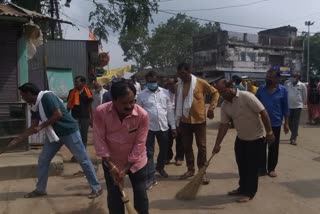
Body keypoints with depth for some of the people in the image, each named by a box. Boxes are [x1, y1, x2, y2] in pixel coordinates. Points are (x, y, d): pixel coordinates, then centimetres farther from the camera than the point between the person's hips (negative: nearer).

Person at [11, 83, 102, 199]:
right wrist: (19, 138, 8)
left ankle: (96, 188, 6)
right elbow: (33, 127, 13)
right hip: (54, 134, 9)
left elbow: (58, 115, -25)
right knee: (43, 160, 10)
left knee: (83, 160, -2)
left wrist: (41, 126, -18)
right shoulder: (34, 106, 9)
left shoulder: (47, 96, -16)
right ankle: (40, 189, 25)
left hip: (69, 131, -9)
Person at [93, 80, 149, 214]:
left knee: (141, 195, 9)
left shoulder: (142, 115, -24)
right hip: (111, 162, 1)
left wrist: (126, 169, -16)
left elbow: (139, 144, -18)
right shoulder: (101, 112, -23)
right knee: (114, 197, 8)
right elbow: (100, 140, -16)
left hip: (136, 162, 0)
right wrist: (111, 165, -16)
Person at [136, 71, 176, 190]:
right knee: (149, 153, 0)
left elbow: (170, 110, 4)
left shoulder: (165, 92, 1)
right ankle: (151, 177, 8)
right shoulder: (141, 95, -4)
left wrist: (173, 126, 3)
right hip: (148, 127, -3)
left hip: (163, 127, 3)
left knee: (164, 150, 18)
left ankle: (160, 167, 44)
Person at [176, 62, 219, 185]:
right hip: (184, 121, 4)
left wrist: (211, 108, -9)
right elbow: (177, 103, 10)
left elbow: (215, 93, 1)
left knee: (202, 146, 4)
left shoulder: (201, 83, -8)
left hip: (199, 120, -3)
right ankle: (190, 170, 26)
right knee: (187, 146, 11)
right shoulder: (178, 85, 2)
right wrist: (178, 120, 10)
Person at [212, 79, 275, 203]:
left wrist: (269, 132, -21)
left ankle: (249, 193, 15)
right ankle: (243, 188, 32)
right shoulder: (224, 105, -5)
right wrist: (217, 144, -6)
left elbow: (263, 113, -22)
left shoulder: (246, 97, -24)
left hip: (255, 138, -6)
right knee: (241, 165, 15)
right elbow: (224, 125, -2)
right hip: (240, 138, 6)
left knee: (251, 166, 3)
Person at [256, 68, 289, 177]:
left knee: (273, 147, 10)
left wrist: (286, 123, 1)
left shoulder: (283, 90, -4)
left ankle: (271, 168, 24)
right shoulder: (261, 88, -1)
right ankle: (262, 168, 19)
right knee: (261, 146, 7)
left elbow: (285, 108, 1)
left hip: (275, 123, -1)